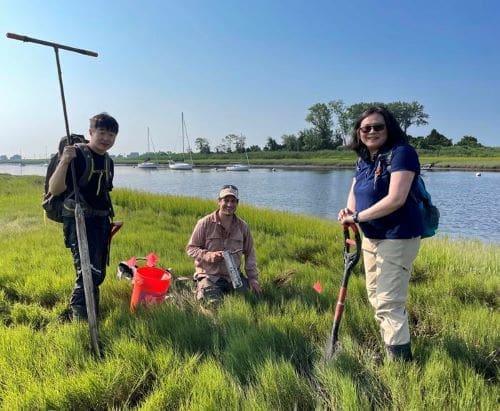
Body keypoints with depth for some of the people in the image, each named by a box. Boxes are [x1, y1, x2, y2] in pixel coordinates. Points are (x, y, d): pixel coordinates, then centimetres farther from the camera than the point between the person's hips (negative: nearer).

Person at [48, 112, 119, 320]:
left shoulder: (108, 162, 9)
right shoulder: (77, 155, -14)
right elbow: (55, 189, -23)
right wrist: (64, 161, -38)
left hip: (101, 221, 8)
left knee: (99, 273, 16)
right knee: (88, 272, -17)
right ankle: (80, 318, -4)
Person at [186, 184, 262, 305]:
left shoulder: (243, 226, 3)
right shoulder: (205, 223, -8)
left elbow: (250, 254, 10)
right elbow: (190, 248, -4)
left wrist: (253, 278, 3)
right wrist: (209, 255, -21)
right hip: (209, 275, -3)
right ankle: (200, 290, 16)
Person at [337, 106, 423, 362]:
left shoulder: (401, 152, -17)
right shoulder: (363, 160, 8)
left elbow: (396, 199, -26)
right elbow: (354, 192, 10)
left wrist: (358, 217, -20)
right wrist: (349, 211, -13)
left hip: (398, 238, -9)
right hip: (371, 238, 9)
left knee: (389, 304, -7)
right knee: (376, 299, 19)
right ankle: (391, 352, 37)